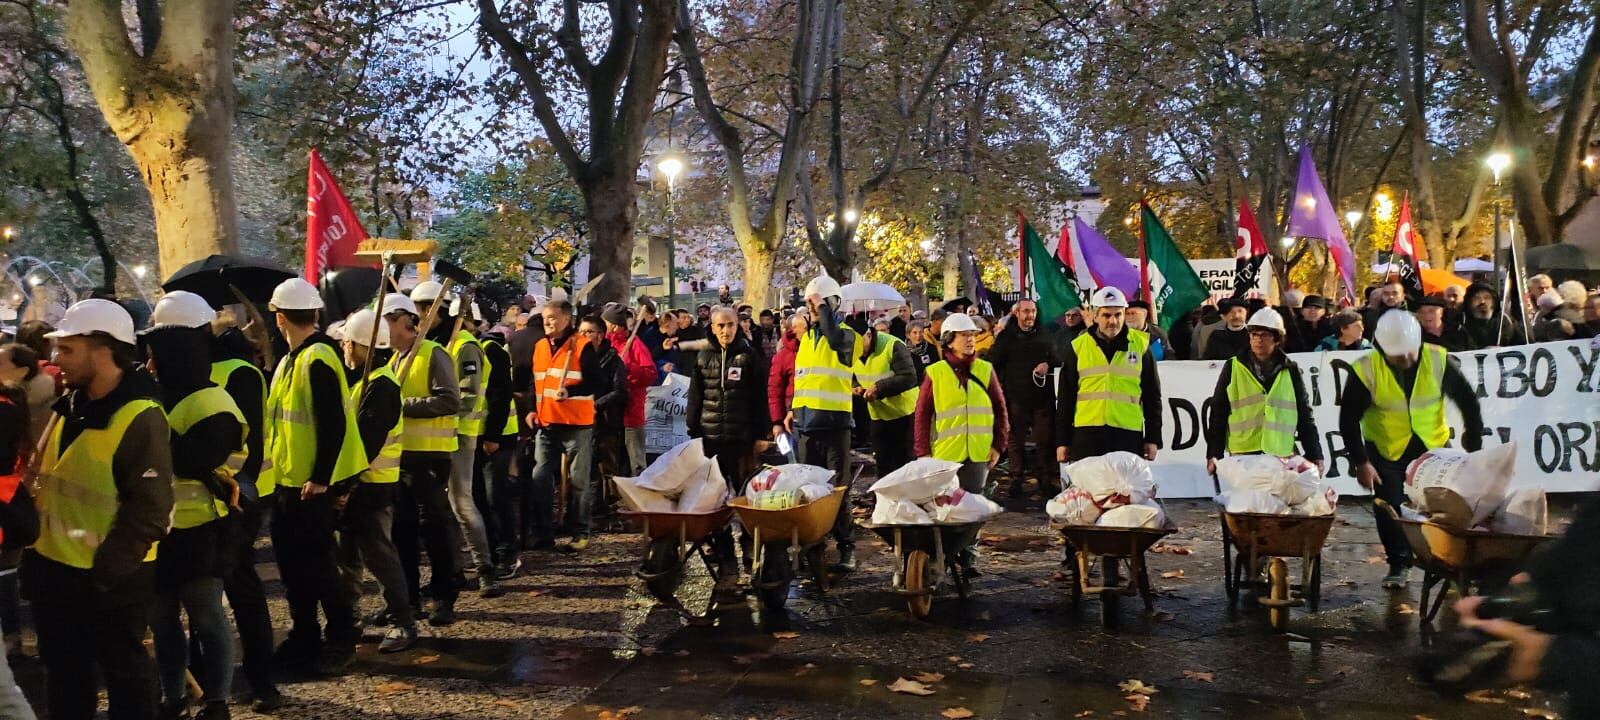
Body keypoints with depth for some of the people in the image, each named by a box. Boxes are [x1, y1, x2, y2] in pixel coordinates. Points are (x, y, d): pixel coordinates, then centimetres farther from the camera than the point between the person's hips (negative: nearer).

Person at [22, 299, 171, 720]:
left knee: (124, 674, 10)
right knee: (64, 676, 20)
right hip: (54, 569, 8)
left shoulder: (140, 417, -19)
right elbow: (47, 483, 15)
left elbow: (149, 511, -20)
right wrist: (33, 554, 10)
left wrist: (104, 574, -18)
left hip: (111, 582, -8)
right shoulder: (68, 405, 6)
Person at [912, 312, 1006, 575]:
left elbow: (1000, 409, 9)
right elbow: (922, 413, 1)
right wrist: (923, 451, -4)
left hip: (978, 453, 2)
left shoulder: (985, 370, 6)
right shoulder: (935, 373, 0)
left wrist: (998, 444, 3)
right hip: (944, 454, -2)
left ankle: (968, 558, 16)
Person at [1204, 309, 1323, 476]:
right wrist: (1213, 454, -1)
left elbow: (1305, 416, 11)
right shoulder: (1233, 368, 4)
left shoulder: (1290, 371, 8)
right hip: (1242, 454, -1)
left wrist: (1315, 455, 7)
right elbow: (1218, 414, 4)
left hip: (1283, 456, 1)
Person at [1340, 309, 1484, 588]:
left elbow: (1467, 400, -1)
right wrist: (1361, 463, -15)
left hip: (1433, 444, 1)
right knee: (1389, 508, -1)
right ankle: (1399, 565, 16)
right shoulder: (1365, 371, -21)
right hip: (1384, 449, -1)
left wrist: (1475, 440, 3)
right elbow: (1349, 420, -13)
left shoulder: (1438, 361, -16)